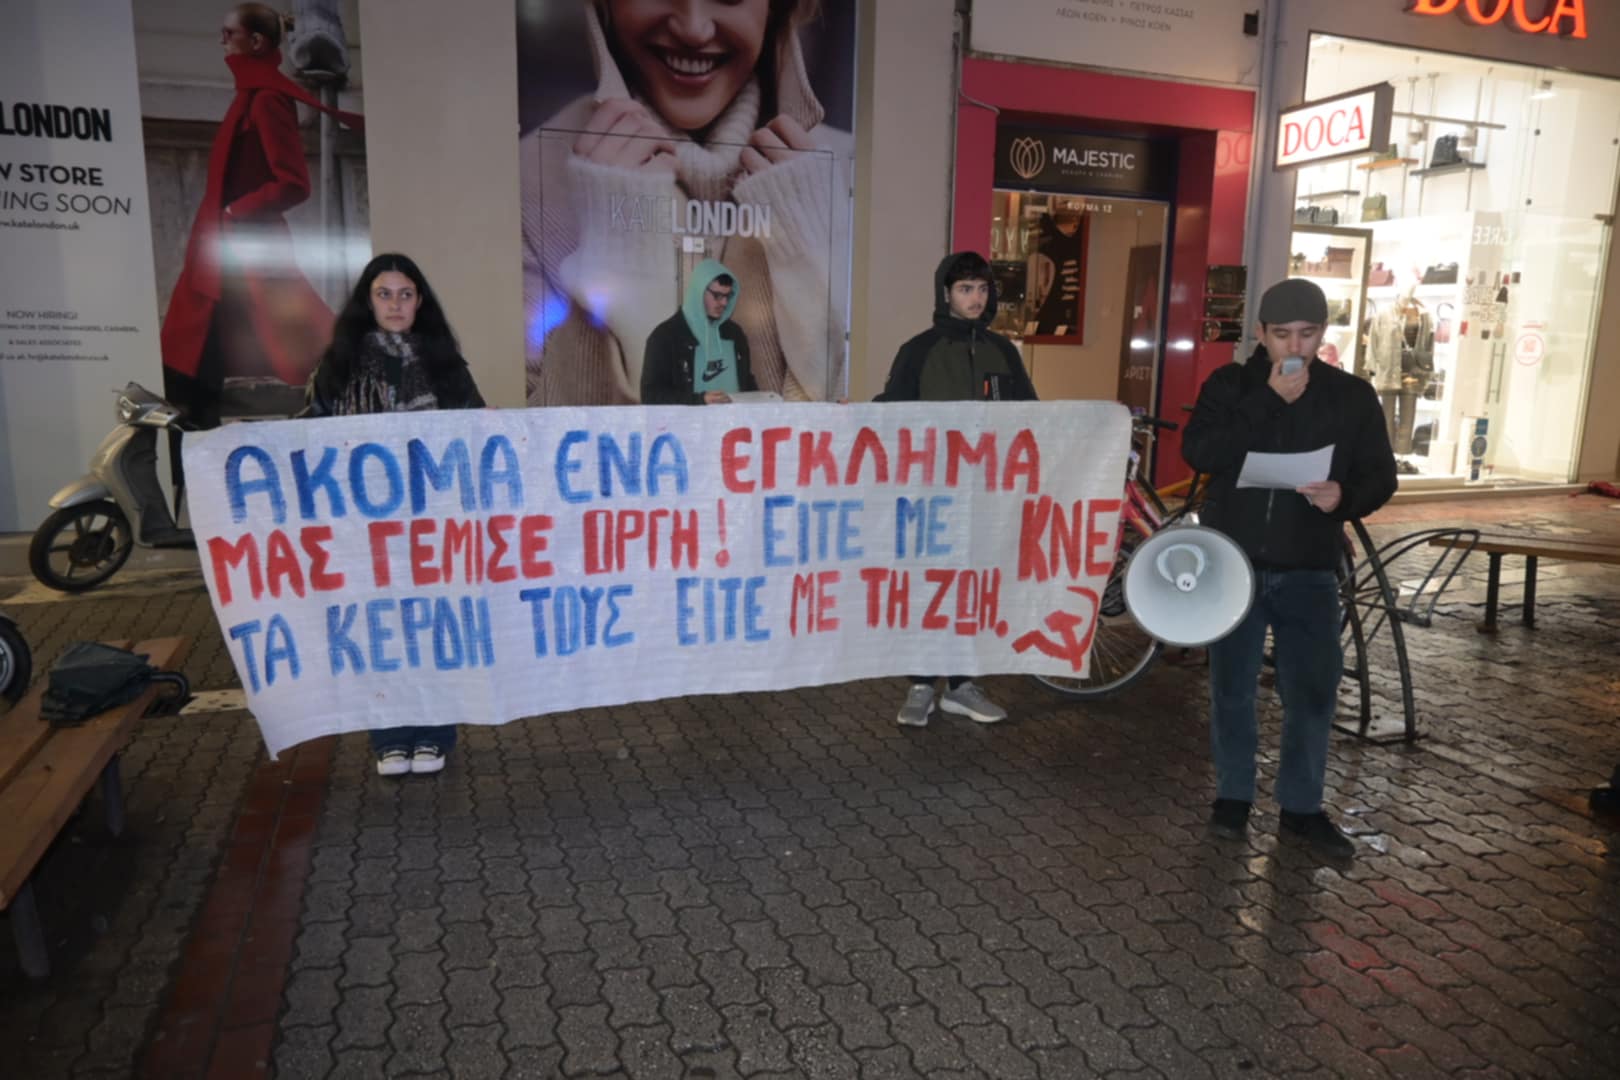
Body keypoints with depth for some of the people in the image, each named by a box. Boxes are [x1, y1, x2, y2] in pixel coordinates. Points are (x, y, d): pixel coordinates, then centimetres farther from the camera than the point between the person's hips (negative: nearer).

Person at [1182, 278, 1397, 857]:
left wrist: (1344, 496, -19)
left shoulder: (1353, 396, 3)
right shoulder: (1229, 384, 0)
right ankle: (1233, 794, 24)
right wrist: (1270, 400, -19)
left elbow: (1381, 475, 4)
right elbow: (1198, 453, -15)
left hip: (1309, 570, 1)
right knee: (1232, 684, 8)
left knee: (1314, 690, 3)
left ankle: (1302, 806, 20)